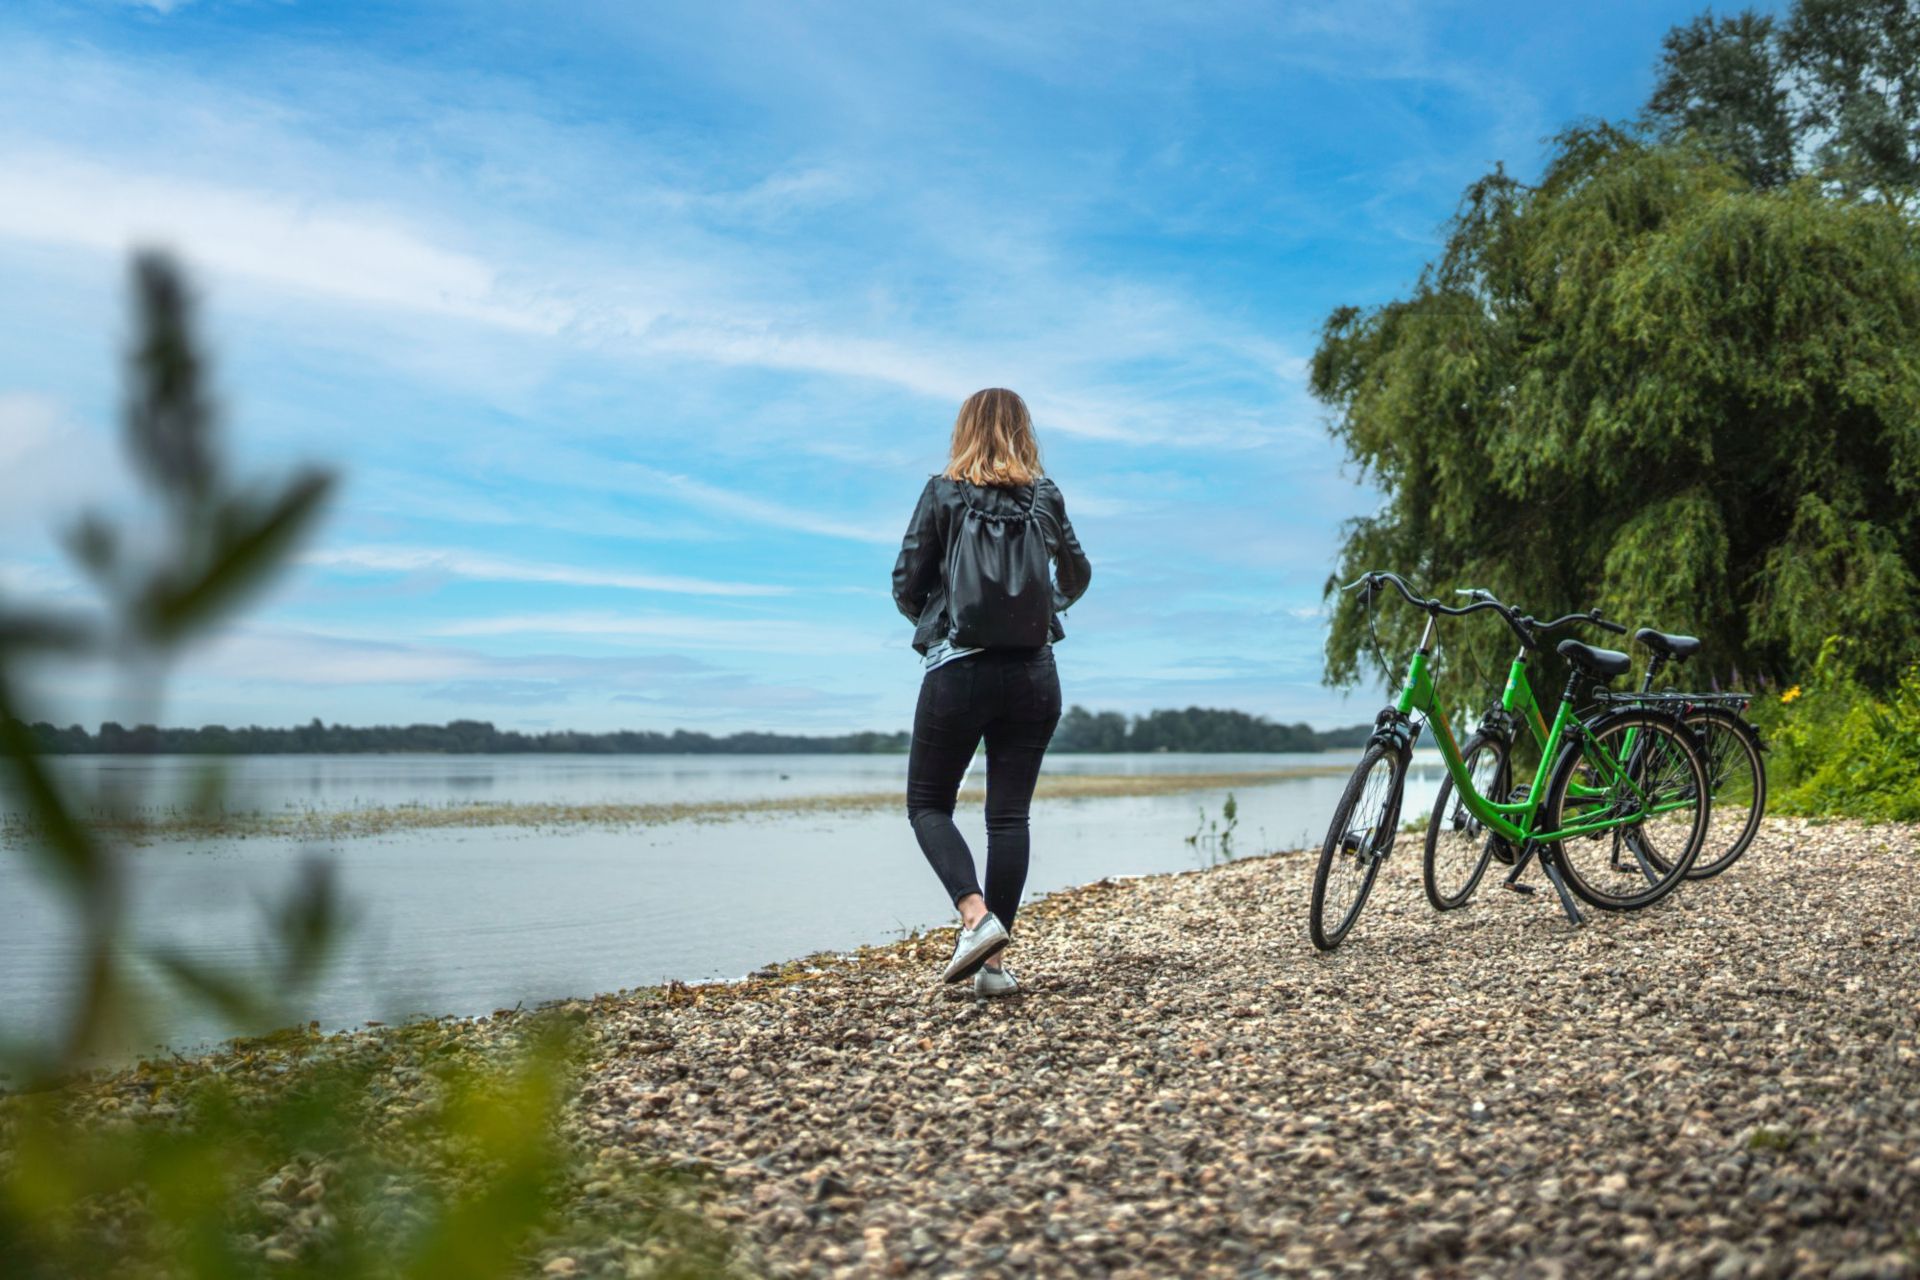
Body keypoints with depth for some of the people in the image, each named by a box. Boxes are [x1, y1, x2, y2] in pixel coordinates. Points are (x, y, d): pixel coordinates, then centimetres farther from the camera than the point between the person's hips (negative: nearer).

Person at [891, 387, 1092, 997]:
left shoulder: (943, 494, -3)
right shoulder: (1046, 498, 6)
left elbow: (906, 586, -3)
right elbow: (1077, 580, 20)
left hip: (958, 670, -3)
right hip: (1033, 676, 3)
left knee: (927, 804, 10)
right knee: (1009, 814, 7)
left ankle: (977, 917, -12)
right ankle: (995, 960, 5)